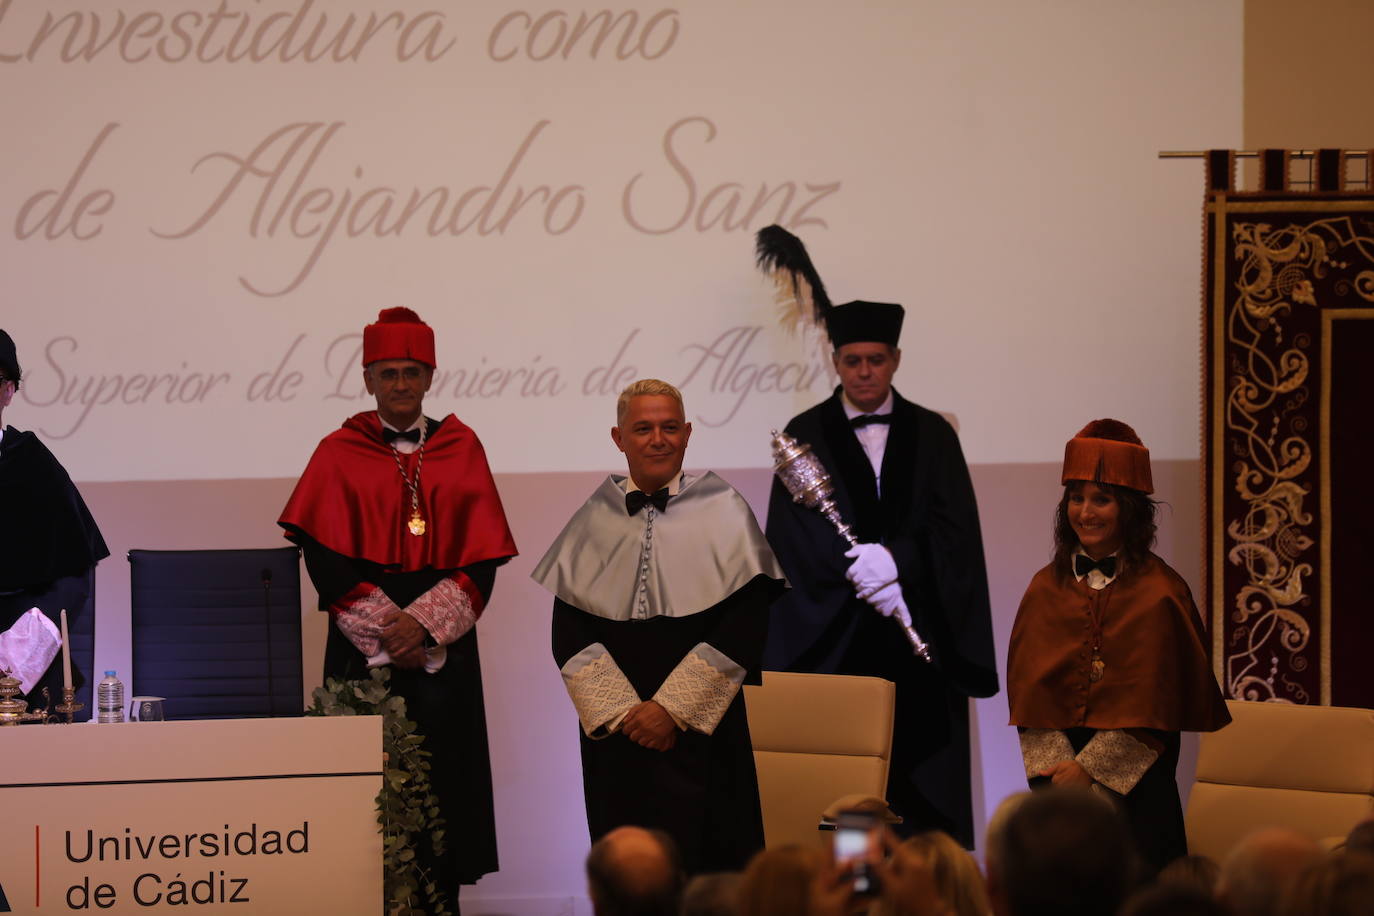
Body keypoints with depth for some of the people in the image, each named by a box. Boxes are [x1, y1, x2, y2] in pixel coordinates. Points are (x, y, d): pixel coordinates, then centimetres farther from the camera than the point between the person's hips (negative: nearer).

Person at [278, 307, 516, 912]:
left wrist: (424, 623, -11)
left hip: (442, 651, 1)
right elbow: (327, 562, -2)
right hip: (363, 651, -1)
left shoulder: (460, 448, 8)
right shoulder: (339, 454, 5)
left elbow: (481, 560, 2)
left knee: (440, 788, -2)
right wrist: (384, 633, -12)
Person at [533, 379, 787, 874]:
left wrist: (672, 709, -12)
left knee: (704, 866, -3)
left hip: (701, 737, -2)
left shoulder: (723, 512, 1)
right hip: (615, 736, 2)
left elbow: (745, 626, -6)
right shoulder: (594, 520, 7)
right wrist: (622, 711, -9)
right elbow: (569, 632, 4)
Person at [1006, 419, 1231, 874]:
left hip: (1133, 780, -3)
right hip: (1058, 772, 3)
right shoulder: (1047, 588, 7)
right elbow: (1028, 689, 2)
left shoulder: (1161, 593, -5)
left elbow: (1150, 699, -9)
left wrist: (1090, 768, -12)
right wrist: (1058, 764, -11)